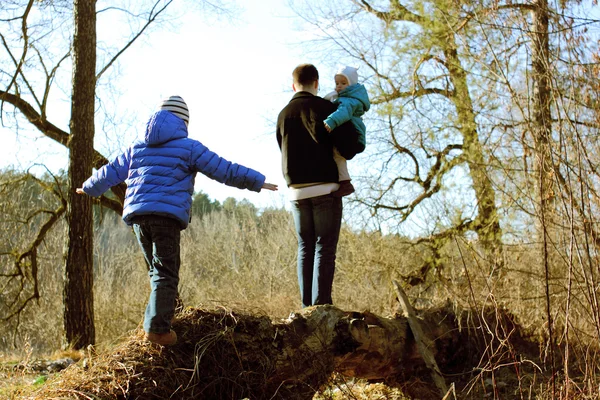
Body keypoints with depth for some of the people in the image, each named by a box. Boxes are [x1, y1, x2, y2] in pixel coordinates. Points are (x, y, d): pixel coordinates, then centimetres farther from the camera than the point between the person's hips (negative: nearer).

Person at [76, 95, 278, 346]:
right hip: (167, 215, -5)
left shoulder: (137, 147, 20)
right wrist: (257, 182, 6)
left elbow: (110, 173, 26)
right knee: (166, 272, -6)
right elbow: (224, 170, 1)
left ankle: (161, 316, 18)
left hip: (137, 213, 5)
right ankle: (157, 327, -14)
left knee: (156, 268, 18)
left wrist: (89, 188, 45)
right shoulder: (188, 147, 4)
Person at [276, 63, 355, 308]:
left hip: (296, 190, 5)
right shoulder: (324, 107, -5)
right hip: (325, 187, -5)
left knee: (305, 248, 10)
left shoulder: (283, 115, 12)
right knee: (325, 249, -3)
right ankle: (321, 304, -8)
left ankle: (307, 306, 7)